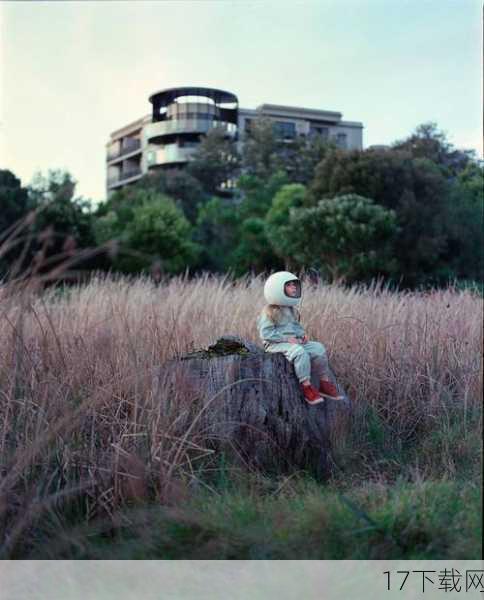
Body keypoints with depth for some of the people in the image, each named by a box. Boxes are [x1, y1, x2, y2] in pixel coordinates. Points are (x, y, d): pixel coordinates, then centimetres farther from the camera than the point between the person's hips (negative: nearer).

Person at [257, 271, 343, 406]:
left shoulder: (292, 310, 16)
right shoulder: (269, 312, -9)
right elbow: (266, 333, -15)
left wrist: (302, 334, 3)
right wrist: (286, 339, -21)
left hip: (294, 341, 8)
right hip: (275, 344, -8)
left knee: (319, 348, -12)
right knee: (300, 352, -36)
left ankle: (325, 383, -3)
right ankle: (307, 387, -31)